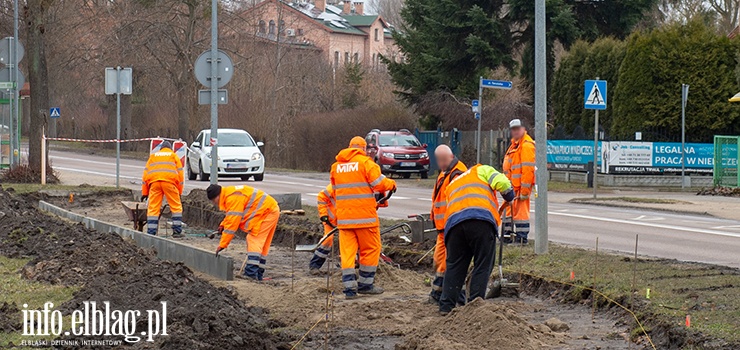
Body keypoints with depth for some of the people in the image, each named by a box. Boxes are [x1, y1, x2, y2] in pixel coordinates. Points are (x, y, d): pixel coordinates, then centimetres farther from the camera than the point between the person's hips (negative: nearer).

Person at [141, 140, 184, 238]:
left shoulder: (153, 156, 29)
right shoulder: (174, 156, 24)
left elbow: (145, 173, 22)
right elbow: (180, 173, 14)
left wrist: (144, 192, 23)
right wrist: (179, 191, 15)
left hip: (154, 182, 2)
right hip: (169, 182, -2)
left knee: (153, 208, 2)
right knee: (176, 207, 9)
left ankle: (151, 233, -3)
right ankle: (177, 231, 6)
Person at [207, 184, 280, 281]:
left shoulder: (233, 198, -22)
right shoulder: (230, 195, 11)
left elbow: (232, 223, -24)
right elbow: (231, 216, 26)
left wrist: (222, 245, -20)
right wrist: (223, 225, 5)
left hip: (267, 211, -11)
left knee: (254, 240, -14)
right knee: (262, 244, 11)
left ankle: (251, 272, -22)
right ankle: (258, 274, 14)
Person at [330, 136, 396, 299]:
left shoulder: (336, 166, 12)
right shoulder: (365, 162, -6)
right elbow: (379, 183, -12)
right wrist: (392, 184, 8)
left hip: (344, 216, 5)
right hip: (364, 215, -5)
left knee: (347, 250, 5)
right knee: (370, 249, 9)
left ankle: (349, 287, -1)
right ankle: (365, 284, 12)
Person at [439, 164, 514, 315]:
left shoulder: (451, 185, 40)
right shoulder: (481, 170, 26)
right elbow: (501, 182, 8)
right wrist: (509, 197, 26)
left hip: (453, 221, 4)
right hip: (481, 219, -4)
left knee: (454, 266, 13)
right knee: (482, 266, 3)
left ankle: (446, 306, 9)